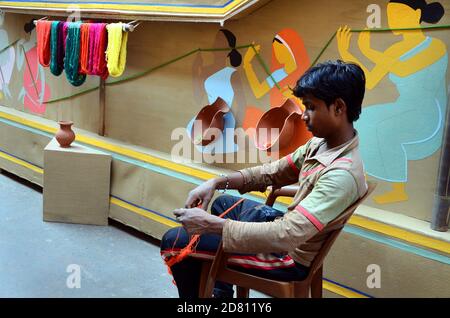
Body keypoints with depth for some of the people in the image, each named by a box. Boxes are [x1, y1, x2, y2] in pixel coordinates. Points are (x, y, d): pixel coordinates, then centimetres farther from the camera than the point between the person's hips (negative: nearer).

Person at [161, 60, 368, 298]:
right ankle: (221, 291, 36)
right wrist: (217, 183, -9)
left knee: (173, 242, -4)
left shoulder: (342, 174, -33)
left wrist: (210, 224, -35)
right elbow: (272, 172, 4)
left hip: (290, 257, -9)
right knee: (222, 202, 32)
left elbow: (286, 237, -39)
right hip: (286, 226, 9)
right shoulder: (320, 144, -5)